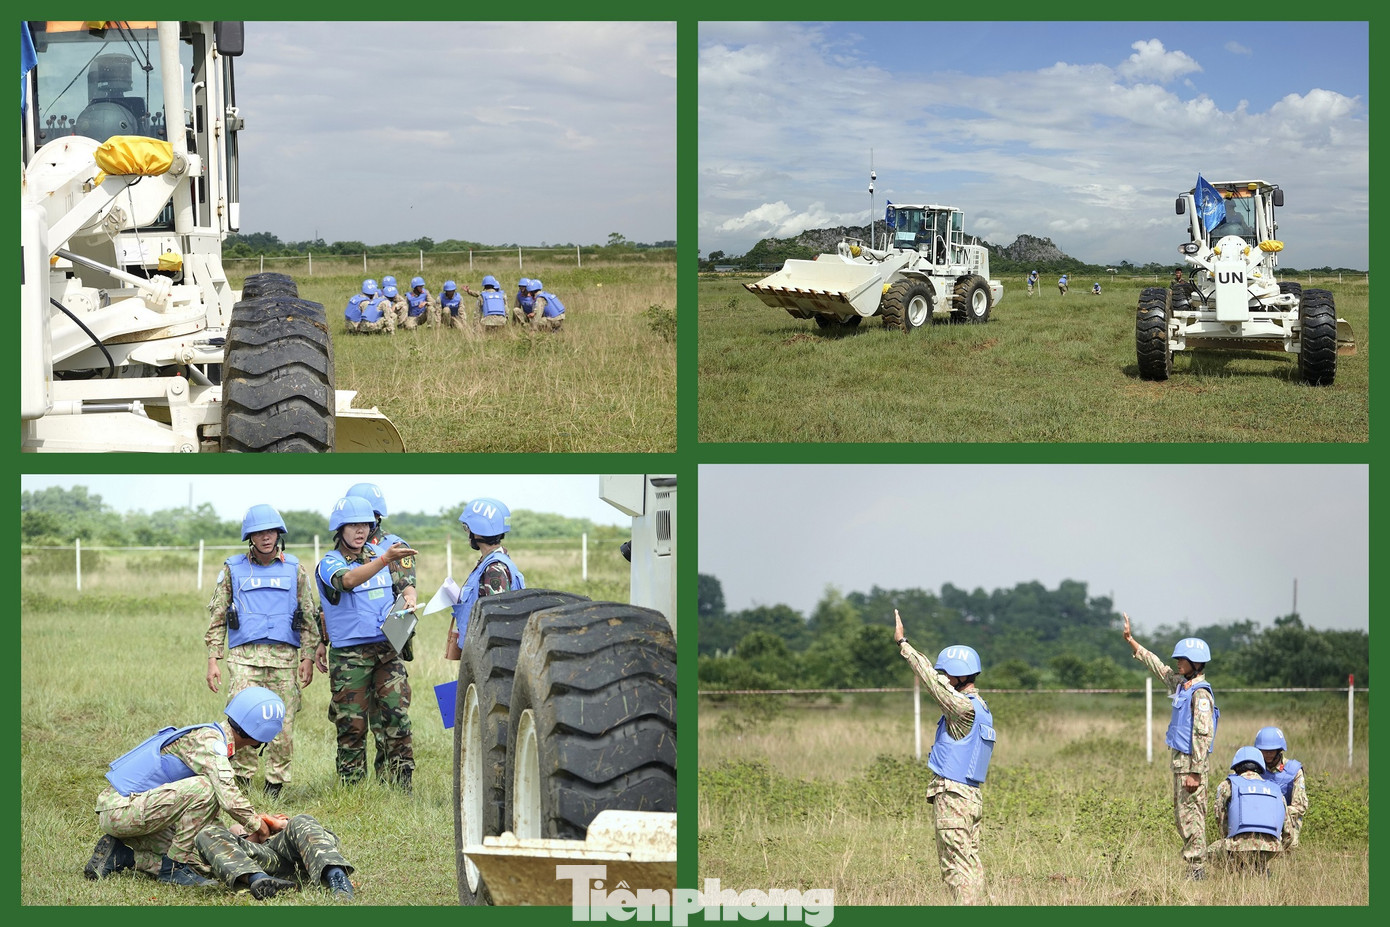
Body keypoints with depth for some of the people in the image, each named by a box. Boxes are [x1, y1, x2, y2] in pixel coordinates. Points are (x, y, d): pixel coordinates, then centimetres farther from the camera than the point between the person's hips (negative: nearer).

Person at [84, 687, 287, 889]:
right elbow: (229, 799, -28)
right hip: (119, 810, -10)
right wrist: (256, 824, -10)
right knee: (205, 789, -24)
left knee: (197, 863, 3)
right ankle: (173, 867, -14)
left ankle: (117, 855, 9)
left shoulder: (213, 738, 15)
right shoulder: (209, 739, -16)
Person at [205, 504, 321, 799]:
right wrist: (213, 659, 2)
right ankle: (241, 781, -3)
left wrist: (308, 656, 2)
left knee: (283, 723, -2)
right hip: (244, 656, -1)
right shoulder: (233, 569, 9)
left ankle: (275, 786, 7)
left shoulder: (294, 569, 11)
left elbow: (309, 616, 12)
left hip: (284, 656, 1)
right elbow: (217, 616, 10)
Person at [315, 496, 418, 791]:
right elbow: (348, 580, -29)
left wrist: (409, 597, 6)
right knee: (352, 724, 1)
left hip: (387, 649, 4)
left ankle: (400, 788, -4)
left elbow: (404, 586, 30)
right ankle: (351, 788, 10)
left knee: (396, 716, -7)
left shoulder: (378, 554, 13)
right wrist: (385, 559, -42)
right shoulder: (330, 563, -4)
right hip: (349, 653, -4)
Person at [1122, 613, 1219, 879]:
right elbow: (1157, 666, 26)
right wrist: (1130, 640, 26)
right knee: (1181, 815, 12)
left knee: (1191, 814, -8)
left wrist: (1195, 772, -22)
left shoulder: (1200, 694, -16)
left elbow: (1203, 735, -20)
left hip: (1192, 761, -10)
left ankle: (1195, 868, -6)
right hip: (1179, 758, 10)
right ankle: (1192, 866, 16)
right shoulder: (1180, 685, 12)